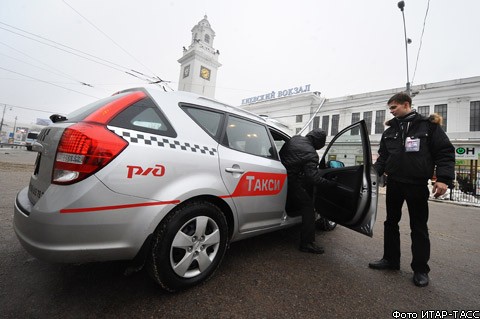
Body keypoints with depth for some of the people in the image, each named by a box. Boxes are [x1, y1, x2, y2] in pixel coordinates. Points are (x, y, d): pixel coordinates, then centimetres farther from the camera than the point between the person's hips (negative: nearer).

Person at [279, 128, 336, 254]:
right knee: (308, 207, 0)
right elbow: (314, 179, -20)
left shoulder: (295, 138, 4)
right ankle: (307, 243, 2)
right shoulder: (311, 154, -17)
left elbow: (281, 154, 14)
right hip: (290, 181, -8)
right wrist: (332, 183, -7)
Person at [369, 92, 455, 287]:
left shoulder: (429, 125, -2)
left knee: (419, 227, 6)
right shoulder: (389, 132, 10)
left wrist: (443, 179, -18)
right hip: (394, 183, 5)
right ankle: (391, 260, 26)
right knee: (391, 222, 11)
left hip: (417, 184, -4)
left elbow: (445, 152, -6)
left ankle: (420, 269, 20)